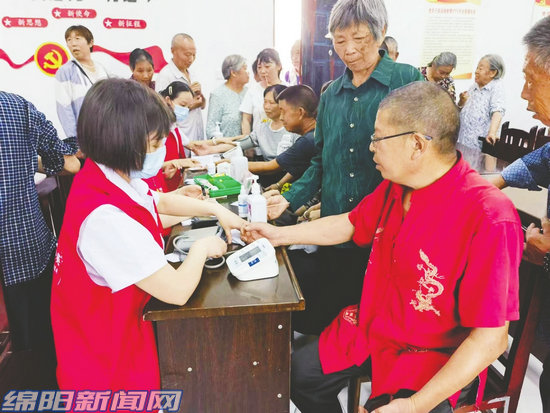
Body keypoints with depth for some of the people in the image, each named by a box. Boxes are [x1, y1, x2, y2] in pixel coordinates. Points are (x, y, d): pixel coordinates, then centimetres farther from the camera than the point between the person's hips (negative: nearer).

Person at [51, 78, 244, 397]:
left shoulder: (113, 178, -7)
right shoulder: (105, 217, -38)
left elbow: (162, 201, 15)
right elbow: (178, 290, -31)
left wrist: (217, 209, 8)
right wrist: (202, 248, -12)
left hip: (120, 323, 8)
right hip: (106, 357, -8)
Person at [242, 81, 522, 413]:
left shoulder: (489, 218, -27)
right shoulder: (395, 186, -5)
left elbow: (490, 339, -24)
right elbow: (349, 224, 12)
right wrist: (280, 234, 14)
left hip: (434, 358, -6)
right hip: (371, 330, 6)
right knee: (300, 376, 5)